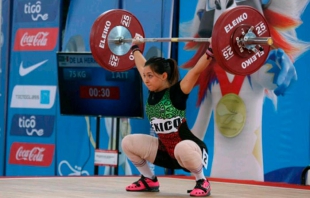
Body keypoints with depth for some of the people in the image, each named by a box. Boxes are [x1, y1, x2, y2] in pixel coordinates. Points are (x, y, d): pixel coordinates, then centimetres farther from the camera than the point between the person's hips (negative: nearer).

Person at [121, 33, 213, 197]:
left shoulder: (177, 92, -18)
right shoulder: (152, 92, -2)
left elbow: (197, 70, -26)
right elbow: (142, 66, 13)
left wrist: (211, 50, -33)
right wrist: (135, 47, 27)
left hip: (191, 151, -7)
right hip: (166, 151, 7)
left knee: (182, 148, -41)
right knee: (128, 143, -1)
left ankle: (202, 182, -15)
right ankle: (149, 180, 14)